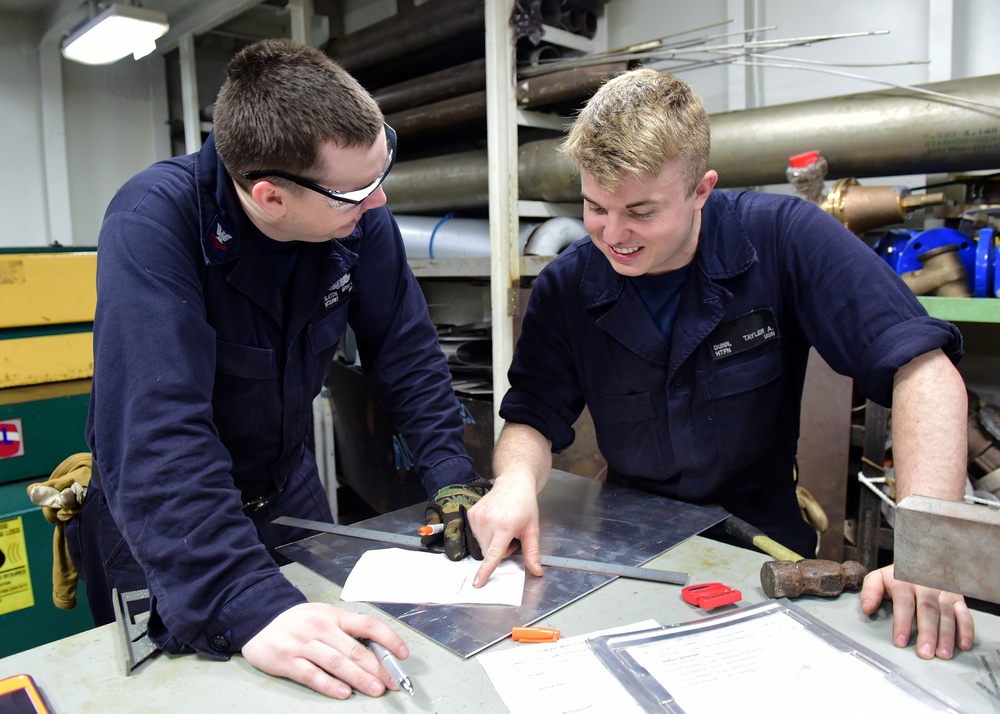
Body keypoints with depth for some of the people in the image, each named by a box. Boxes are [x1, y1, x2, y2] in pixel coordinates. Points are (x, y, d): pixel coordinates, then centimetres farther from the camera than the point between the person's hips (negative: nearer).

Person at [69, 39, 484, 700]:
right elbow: (155, 431, -40)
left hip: (288, 492, 5)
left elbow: (406, 348, -8)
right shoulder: (154, 222, -31)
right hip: (160, 519, -4)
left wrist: (455, 483, -17)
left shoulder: (358, 213, -16)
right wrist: (251, 607, -47)